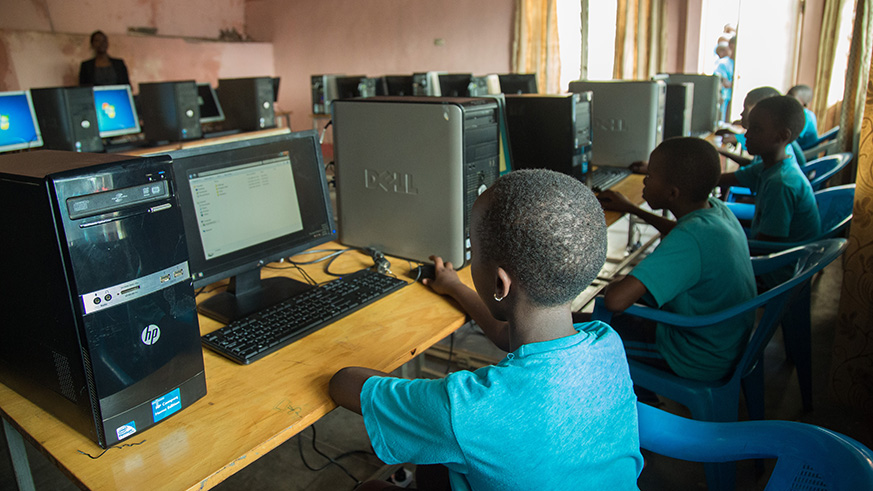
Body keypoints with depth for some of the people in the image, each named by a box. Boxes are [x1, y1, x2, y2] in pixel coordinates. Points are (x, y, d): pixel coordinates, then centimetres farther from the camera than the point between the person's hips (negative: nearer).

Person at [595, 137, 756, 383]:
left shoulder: (689, 240, -36)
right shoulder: (716, 208, -7)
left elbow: (616, 300, -42)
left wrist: (615, 284, -19)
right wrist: (630, 208, 22)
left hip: (703, 362, -8)